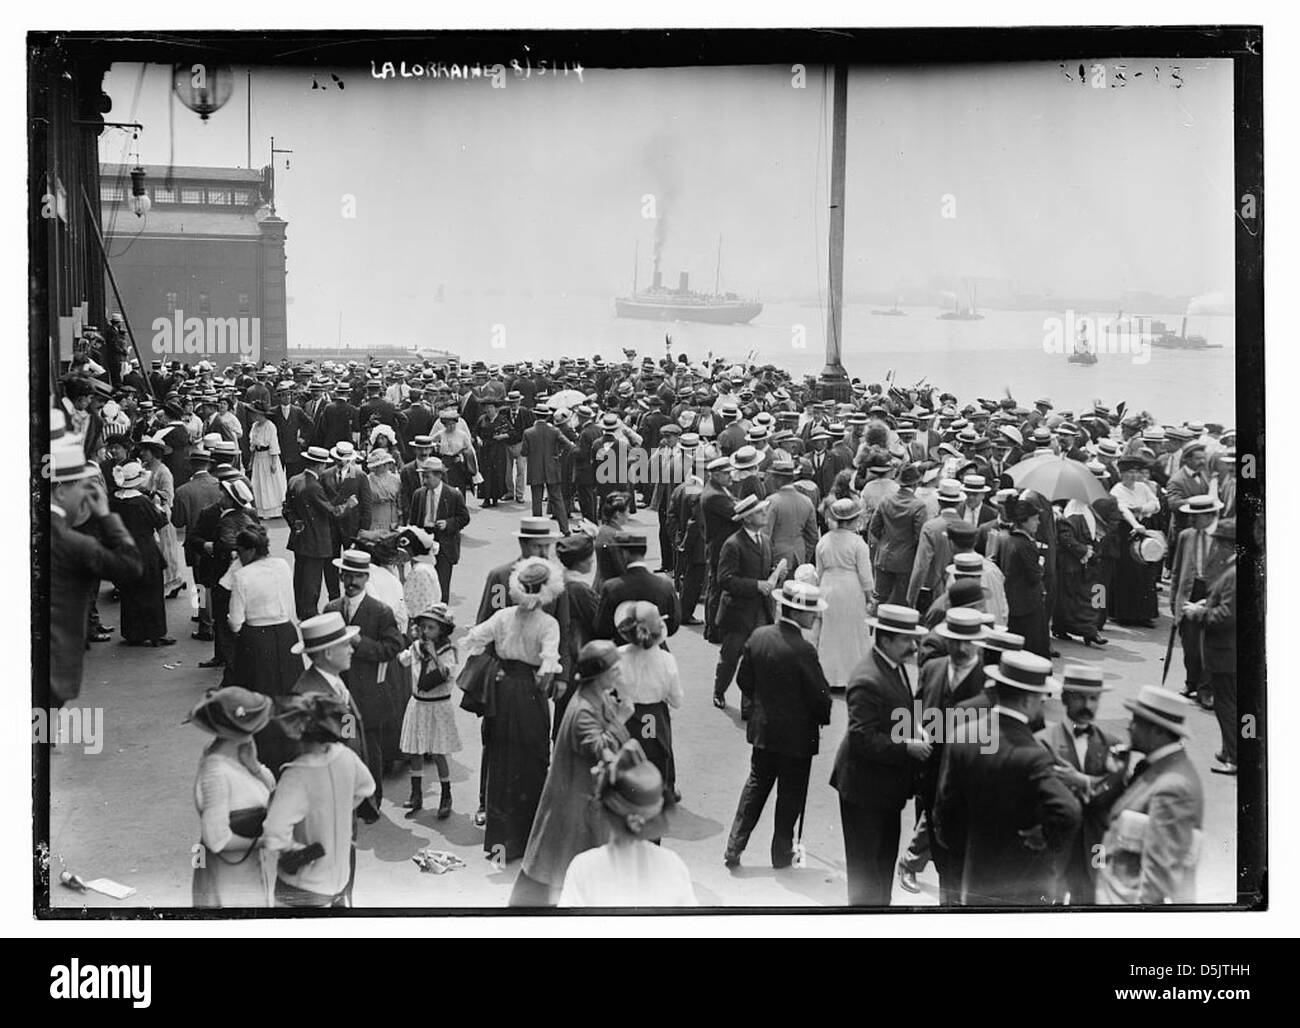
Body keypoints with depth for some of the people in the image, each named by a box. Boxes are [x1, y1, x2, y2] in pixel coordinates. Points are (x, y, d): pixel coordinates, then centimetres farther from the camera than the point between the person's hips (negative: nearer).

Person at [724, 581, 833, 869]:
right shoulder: (802, 650, -24)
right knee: (791, 793, 11)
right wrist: (822, 718, 3)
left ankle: (734, 848, 18)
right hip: (796, 734, -6)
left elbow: (744, 679, 4)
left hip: (762, 728, 6)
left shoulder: (758, 636, -5)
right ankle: (782, 853, 22)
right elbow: (820, 693, -17)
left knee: (756, 785, 19)